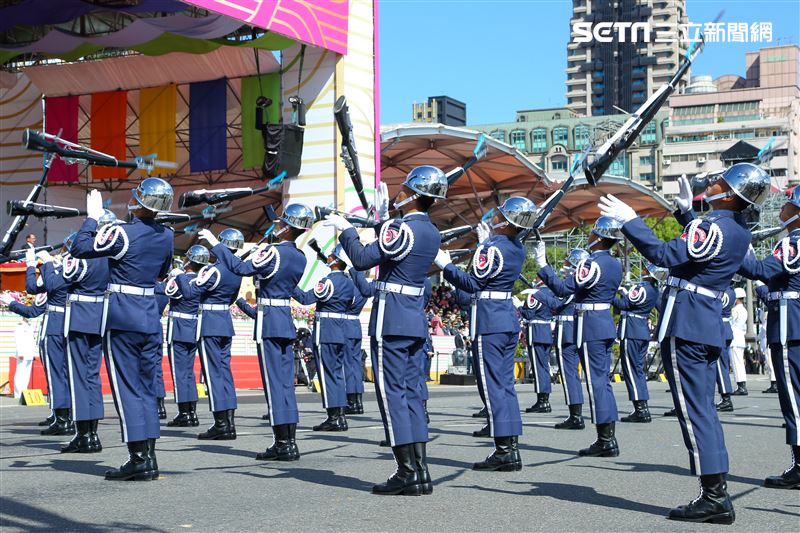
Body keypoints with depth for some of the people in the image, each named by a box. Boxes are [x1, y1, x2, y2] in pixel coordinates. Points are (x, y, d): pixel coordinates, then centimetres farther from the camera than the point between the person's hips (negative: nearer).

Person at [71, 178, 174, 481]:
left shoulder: (122, 233, -14)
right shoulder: (166, 235, 6)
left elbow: (79, 249, -8)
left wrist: (92, 217, 2)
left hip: (121, 315, -6)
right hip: (150, 314, 6)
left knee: (126, 385, -2)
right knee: (147, 386, 10)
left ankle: (138, 458, -3)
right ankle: (149, 458, 11)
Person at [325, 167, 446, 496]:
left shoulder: (401, 228, -15)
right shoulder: (432, 232, 11)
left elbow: (362, 260, -17)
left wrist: (345, 229, -3)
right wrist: (383, 220, 26)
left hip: (391, 319, -8)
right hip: (416, 320, 8)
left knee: (392, 392, -4)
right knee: (410, 392, 10)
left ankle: (407, 472, -6)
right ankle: (420, 472, 9)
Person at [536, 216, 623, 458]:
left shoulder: (592, 263, -16)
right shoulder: (615, 265, 11)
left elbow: (563, 289, -20)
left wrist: (543, 265, -13)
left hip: (590, 325, -9)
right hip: (607, 321, 9)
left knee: (596, 380, -5)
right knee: (603, 379, 12)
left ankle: (605, 440, -4)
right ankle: (609, 439, 14)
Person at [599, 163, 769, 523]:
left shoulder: (714, 228, -17)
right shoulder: (739, 231, 12)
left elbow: (666, 254, -22)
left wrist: (629, 221, -15)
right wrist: (685, 211, 30)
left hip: (684, 325, -9)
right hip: (710, 325, 9)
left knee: (693, 410, -5)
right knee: (703, 409, 12)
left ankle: (713, 496, -4)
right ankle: (717, 497, 14)